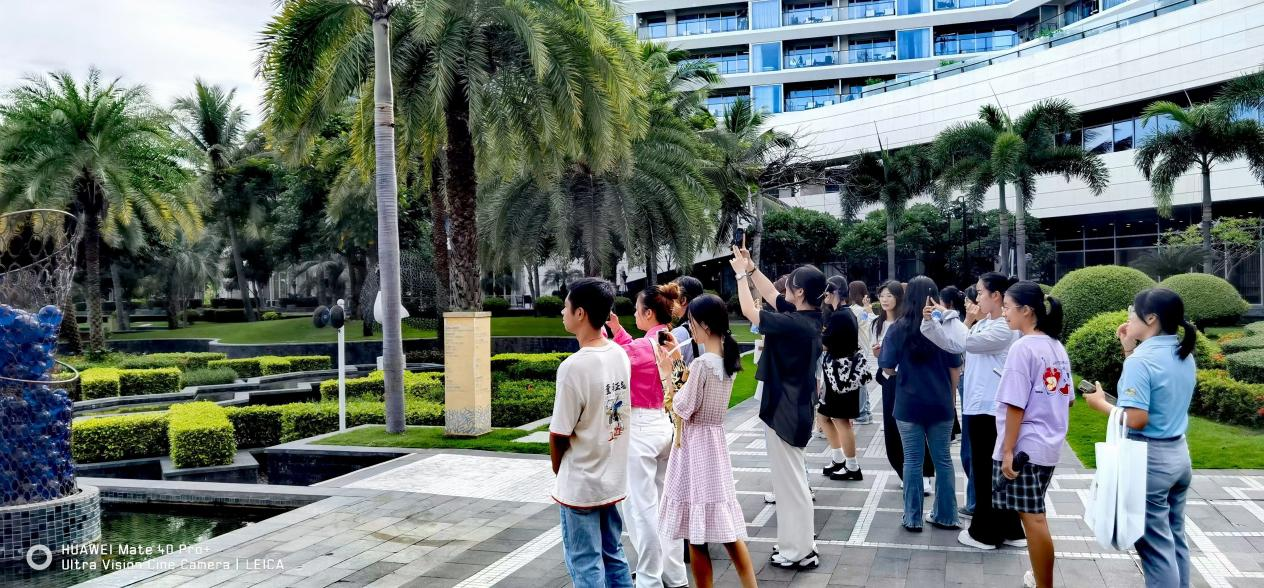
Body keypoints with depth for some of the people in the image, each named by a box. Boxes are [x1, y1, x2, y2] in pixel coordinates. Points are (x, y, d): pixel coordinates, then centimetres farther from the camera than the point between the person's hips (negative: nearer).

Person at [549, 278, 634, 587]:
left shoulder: (574, 367, -22)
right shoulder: (620, 355, -1)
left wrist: (559, 472, 2)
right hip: (612, 479, 7)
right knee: (613, 556, 18)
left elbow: (558, 436, -17)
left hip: (580, 486, -7)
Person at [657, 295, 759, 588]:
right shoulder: (727, 357, 5)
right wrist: (679, 363, 11)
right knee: (725, 526, 14)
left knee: (697, 532, 3)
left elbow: (682, 409, -16)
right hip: (715, 439, 9)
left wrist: (667, 373, -7)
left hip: (695, 443, -9)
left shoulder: (702, 363, -21)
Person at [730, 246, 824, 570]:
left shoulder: (794, 324, -25)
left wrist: (741, 274, -6)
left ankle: (801, 552, 12)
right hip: (794, 407, 10)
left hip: (785, 411, -10)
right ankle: (795, 543, 29)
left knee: (791, 482, 1)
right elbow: (771, 295, 14)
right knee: (791, 479, 19)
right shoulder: (809, 316, 2)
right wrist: (751, 267, 11)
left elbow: (749, 311, -18)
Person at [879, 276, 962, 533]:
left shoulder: (899, 328, -7)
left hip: (909, 404, -2)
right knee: (943, 459, 13)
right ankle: (945, 516, 20)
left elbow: (888, 368, -4)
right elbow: (955, 369, 3)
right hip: (940, 404, 2)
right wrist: (951, 398, 15)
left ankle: (913, 518, 12)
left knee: (912, 461, 6)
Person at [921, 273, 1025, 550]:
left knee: (986, 471, 1)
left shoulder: (1005, 328, -16)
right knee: (990, 470, 15)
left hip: (990, 409, -10)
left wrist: (949, 315, -14)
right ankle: (1008, 530, 25)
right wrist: (931, 321, -3)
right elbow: (952, 343, 11)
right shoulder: (982, 325, 13)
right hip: (978, 406, 10)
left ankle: (985, 533, 13)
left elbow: (967, 342, -27)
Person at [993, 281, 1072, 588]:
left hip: (1023, 447, -9)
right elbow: (1068, 399, 15)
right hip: (1048, 445, 9)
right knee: (1034, 516, 19)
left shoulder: (1022, 347, -16)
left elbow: (1015, 405, -18)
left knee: (1033, 519, 0)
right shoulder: (1057, 347, 9)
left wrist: (1008, 450, -15)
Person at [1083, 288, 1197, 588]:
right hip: (1178, 453, 9)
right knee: (1175, 539, 18)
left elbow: (1136, 419, -25)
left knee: (1156, 546, 0)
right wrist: (1130, 350, 10)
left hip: (1149, 458, -9)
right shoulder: (1185, 356, 5)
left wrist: (1101, 403, -9)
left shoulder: (1142, 360, -20)